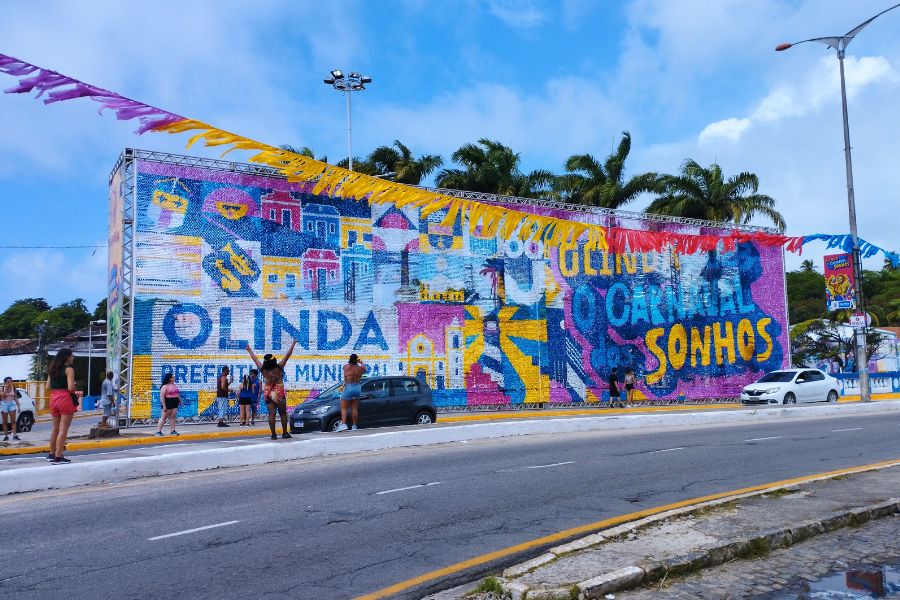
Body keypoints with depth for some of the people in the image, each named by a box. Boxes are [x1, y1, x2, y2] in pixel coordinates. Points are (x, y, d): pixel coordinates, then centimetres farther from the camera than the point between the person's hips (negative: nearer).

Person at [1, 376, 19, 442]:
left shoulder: (13, 388, 3)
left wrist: (18, 405, 5)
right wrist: (6, 388, -20)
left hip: (12, 404, 1)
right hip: (4, 404, -1)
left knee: (13, 420, -5)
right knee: (5, 421, 4)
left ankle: (14, 435, -9)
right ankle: (6, 436, 8)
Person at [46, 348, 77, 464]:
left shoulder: (52, 369, 13)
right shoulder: (69, 369, -8)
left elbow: (48, 387, 11)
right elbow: (71, 387, -17)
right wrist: (74, 388, 3)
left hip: (54, 398, 7)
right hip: (65, 399, -7)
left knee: (55, 428, 18)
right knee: (63, 429, -3)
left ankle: (51, 454, 27)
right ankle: (58, 457, -4)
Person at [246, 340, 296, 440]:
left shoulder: (263, 370, -6)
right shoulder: (279, 368, -11)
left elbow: (254, 358, 8)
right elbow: (287, 355, -7)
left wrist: (249, 350, 22)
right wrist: (293, 344, 2)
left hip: (268, 395, 2)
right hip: (279, 394, -2)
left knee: (271, 413, 1)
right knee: (283, 413, 7)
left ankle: (273, 434, -3)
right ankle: (285, 433, 8)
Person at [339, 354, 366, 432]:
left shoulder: (346, 367, -6)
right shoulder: (360, 368, -1)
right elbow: (364, 367, 23)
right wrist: (361, 362, 38)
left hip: (348, 387, -3)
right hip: (357, 388, 3)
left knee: (343, 408, 0)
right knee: (354, 409, 10)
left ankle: (343, 424, -16)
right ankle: (354, 426, 12)